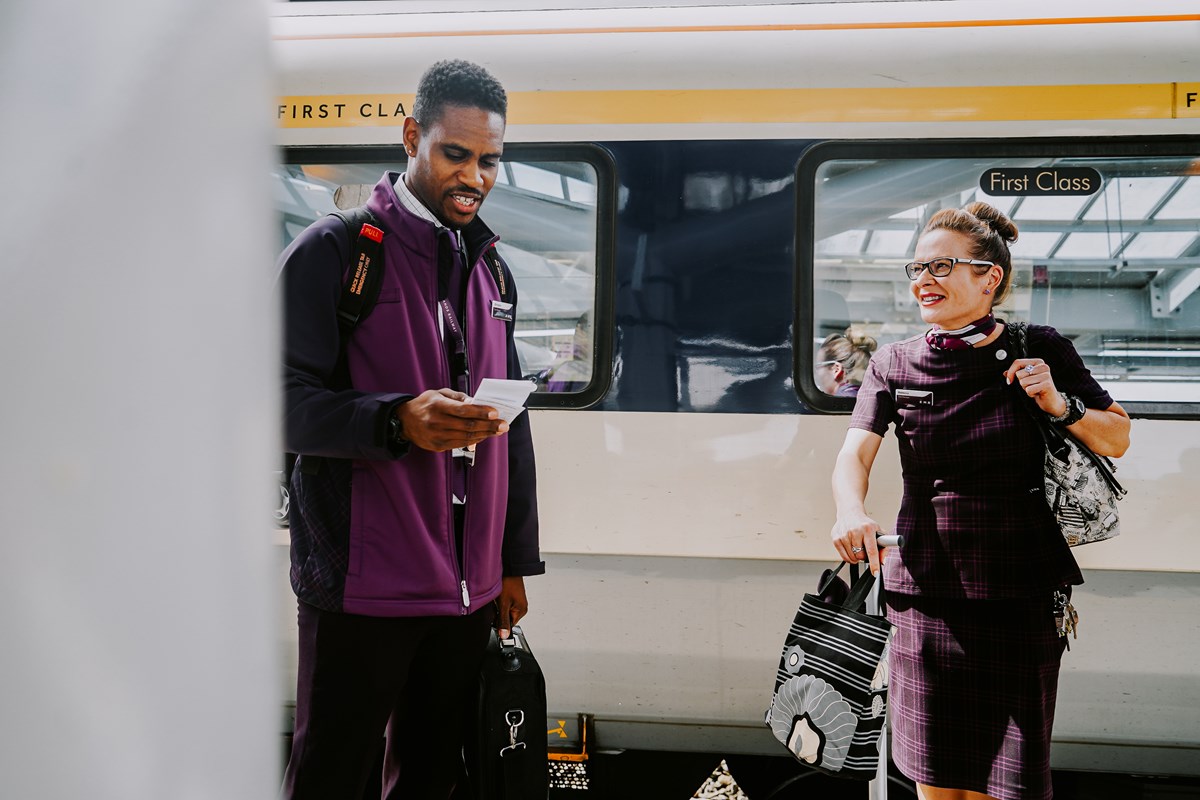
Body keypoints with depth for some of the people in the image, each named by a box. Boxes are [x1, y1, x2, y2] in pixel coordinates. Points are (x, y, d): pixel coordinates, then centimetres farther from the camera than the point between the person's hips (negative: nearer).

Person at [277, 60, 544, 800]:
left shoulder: (488, 268, 15)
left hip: (469, 589, 6)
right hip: (362, 586, -6)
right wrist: (398, 420, -31)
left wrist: (516, 561, 16)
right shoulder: (334, 252, -5)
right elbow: (289, 402, -14)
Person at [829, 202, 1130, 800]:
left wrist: (1061, 406, -11)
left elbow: (1117, 440, 9)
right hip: (925, 594, 1)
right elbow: (856, 452, -7)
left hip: (1021, 599, -1)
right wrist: (852, 512, -28)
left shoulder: (1039, 351, 2)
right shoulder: (894, 364, 6)